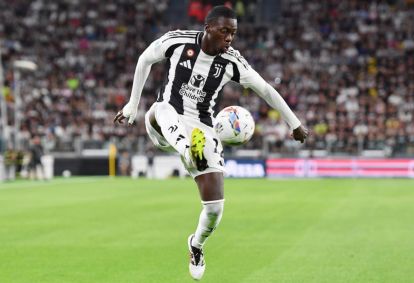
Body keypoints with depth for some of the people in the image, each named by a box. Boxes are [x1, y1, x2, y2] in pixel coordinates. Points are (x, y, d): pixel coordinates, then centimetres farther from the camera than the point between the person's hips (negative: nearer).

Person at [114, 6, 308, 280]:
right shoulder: (177, 41, -11)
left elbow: (266, 90, 1)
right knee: (163, 108, -39)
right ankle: (189, 150, -69)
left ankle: (197, 244, 27)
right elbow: (145, 60, 6)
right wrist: (132, 105, 10)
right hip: (166, 123, -1)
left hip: (202, 130, 1)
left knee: (215, 206, -6)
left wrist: (295, 124, 6)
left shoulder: (232, 61, -8)